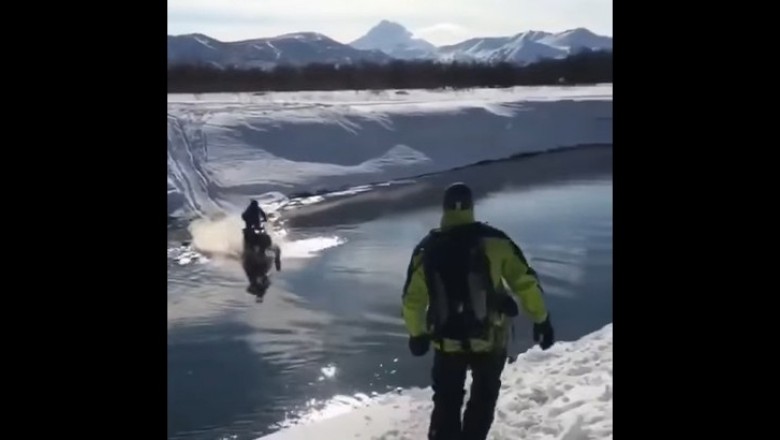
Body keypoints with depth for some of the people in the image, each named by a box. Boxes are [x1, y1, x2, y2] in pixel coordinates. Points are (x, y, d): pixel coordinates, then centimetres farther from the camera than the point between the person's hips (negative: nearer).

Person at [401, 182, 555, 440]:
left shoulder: (426, 250, -4)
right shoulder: (494, 241, -10)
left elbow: (412, 298, 3)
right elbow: (525, 281, -8)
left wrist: (417, 334, 18)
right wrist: (541, 320, 3)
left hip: (447, 341, 1)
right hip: (489, 339, -1)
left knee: (447, 402, 19)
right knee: (484, 398, 21)